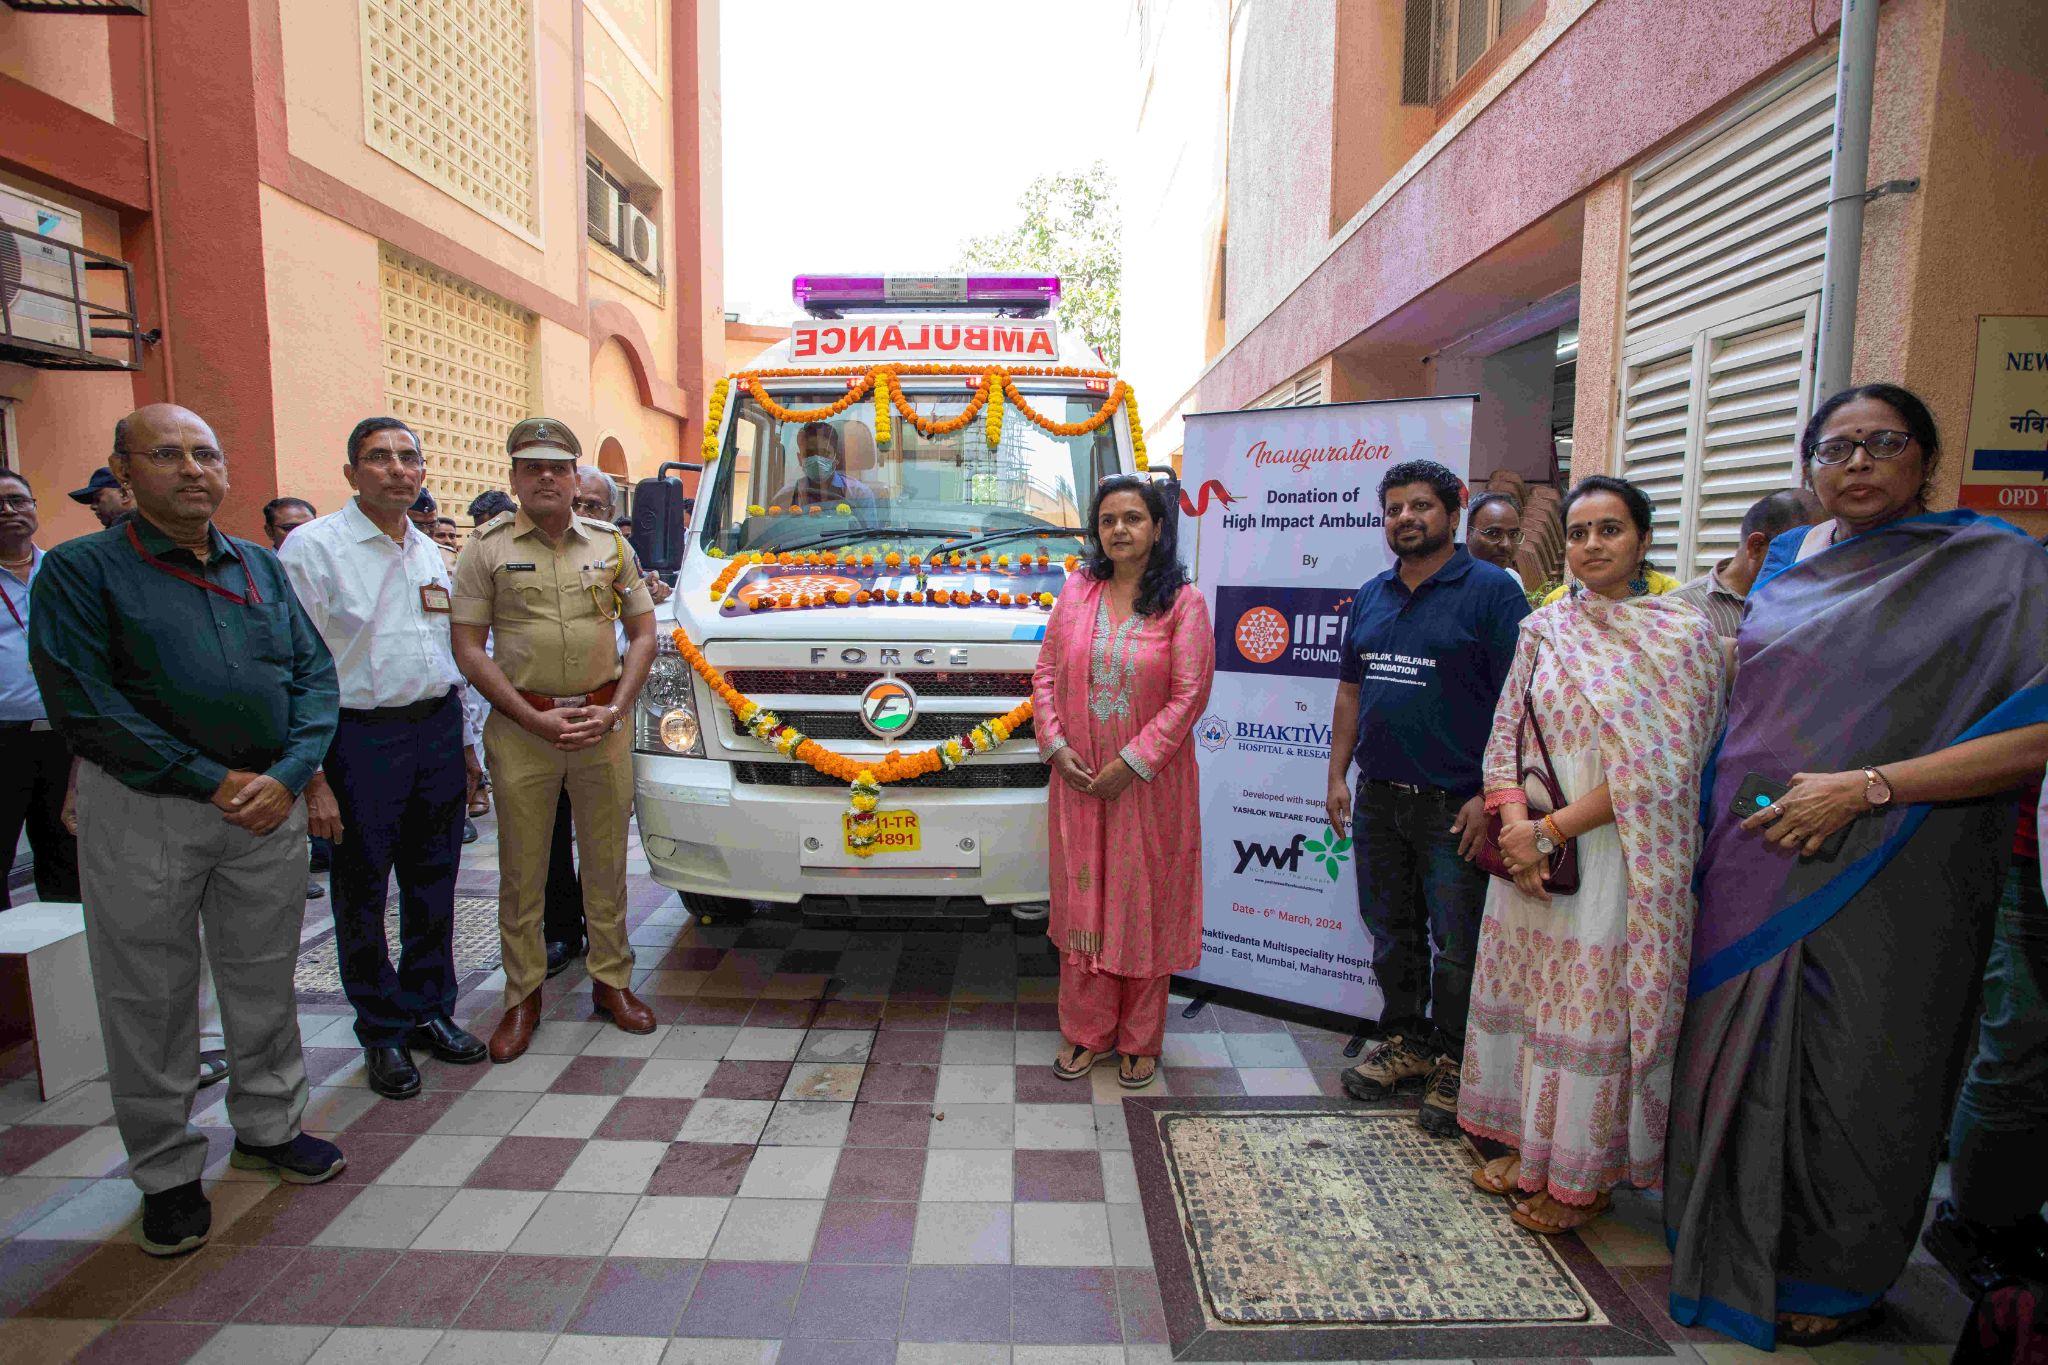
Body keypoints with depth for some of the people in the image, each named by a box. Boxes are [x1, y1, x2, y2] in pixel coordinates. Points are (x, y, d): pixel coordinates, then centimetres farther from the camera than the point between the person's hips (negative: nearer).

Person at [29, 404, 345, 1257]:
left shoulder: (261, 567, 10)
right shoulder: (81, 570, -3)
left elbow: (314, 674, 4)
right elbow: (83, 704, -12)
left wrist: (287, 775, -11)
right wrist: (211, 781, -16)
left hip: (267, 802, 3)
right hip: (142, 811, -3)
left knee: (265, 979, 14)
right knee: (149, 998, 8)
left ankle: (268, 1126, 33)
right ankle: (167, 1172, 25)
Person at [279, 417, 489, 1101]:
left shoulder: (429, 551, 12)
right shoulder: (313, 547, -8)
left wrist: (464, 740, 16)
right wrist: (312, 774, -17)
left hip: (438, 728, 5)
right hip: (362, 735, -5)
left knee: (433, 883, 13)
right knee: (361, 893, 7)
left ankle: (429, 1009, 30)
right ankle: (382, 1031, 23)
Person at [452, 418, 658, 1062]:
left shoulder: (610, 543, 8)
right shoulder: (487, 547, 1)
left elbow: (642, 632, 10)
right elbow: (468, 648, -2)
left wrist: (613, 710, -4)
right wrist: (536, 719, -10)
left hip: (603, 724, 2)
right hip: (520, 725, -2)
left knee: (606, 861, 9)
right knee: (521, 869, 6)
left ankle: (612, 980, 23)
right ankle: (523, 995, 20)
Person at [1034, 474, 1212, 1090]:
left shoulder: (1184, 601, -7)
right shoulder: (1076, 591, 4)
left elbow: (1189, 694, -12)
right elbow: (1046, 673, 5)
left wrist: (1132, 763, -15)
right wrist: (1056, 745, -7)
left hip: (1149, 781, -3)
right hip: (1079, 778, 3)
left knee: (1145, 902, 8)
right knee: (1083, 898, 12)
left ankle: (1141, 1039, 27)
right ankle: (1086, 1030, 29)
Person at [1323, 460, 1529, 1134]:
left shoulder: (1492, 590, -7)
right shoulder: (1371, 596, 11)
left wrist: (1490, 796, -17)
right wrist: (1337, 776, 8)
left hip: (1455, 806, -5)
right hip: (1378, 800, 6)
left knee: (1456, 945, 4)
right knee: (1392, 935, 16)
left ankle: (1453, 1066, 22)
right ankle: (1404, 1042, 33)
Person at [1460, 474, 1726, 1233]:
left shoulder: (1681, 636, -5)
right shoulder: (1541, 629, 7)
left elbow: (1657, 769, -13)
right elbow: (1504, 736, 5)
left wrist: (1550, 829, -16)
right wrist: (1515, 825, -11)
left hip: (1613, 854, -4)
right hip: (1528, 847, 4)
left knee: (1594, 1008, 4)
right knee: (1524, 994, 12)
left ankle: (1587, 1175, 24)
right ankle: (1531, 1148, 31)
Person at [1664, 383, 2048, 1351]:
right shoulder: (1786, 560, 9)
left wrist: (1864, 785, -22)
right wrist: (1710, 816, 10)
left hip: (1882, 879, -4)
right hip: (1752, 862, 5)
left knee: (1857, 1077, 9)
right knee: (1740, 1053, 14)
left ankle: (1842, 1279, 32)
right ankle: (1738, 1244, 35)